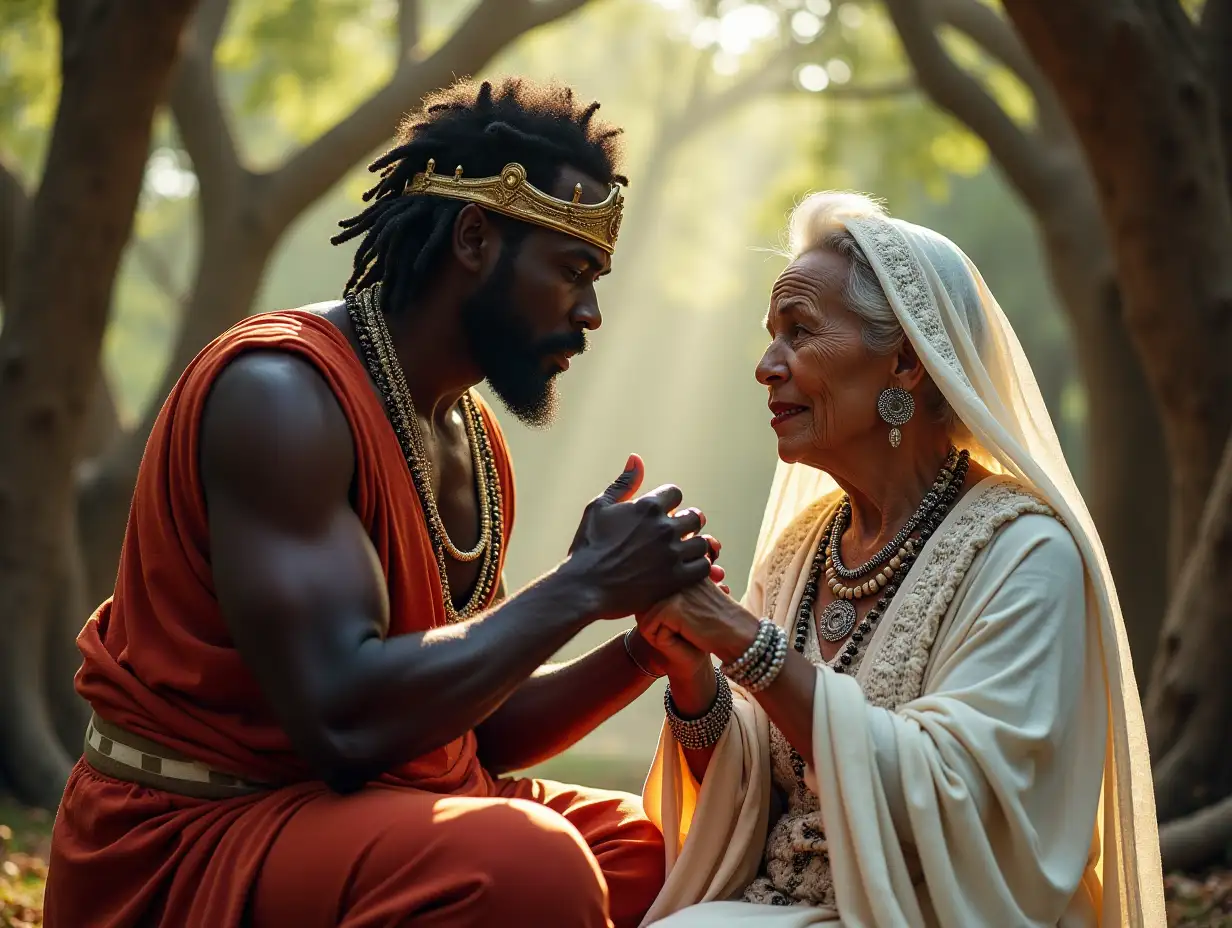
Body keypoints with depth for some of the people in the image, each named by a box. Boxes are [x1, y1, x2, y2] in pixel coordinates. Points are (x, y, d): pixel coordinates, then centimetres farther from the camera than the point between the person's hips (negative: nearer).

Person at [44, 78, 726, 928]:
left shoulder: (475, 440, 10)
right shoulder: (283, 391, -18)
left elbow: (473, 724, 14)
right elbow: (342, 722, -28)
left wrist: (645, 648, -1)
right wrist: (581, 586, -22)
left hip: (381, 806, 9)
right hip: (194, 839, -9)